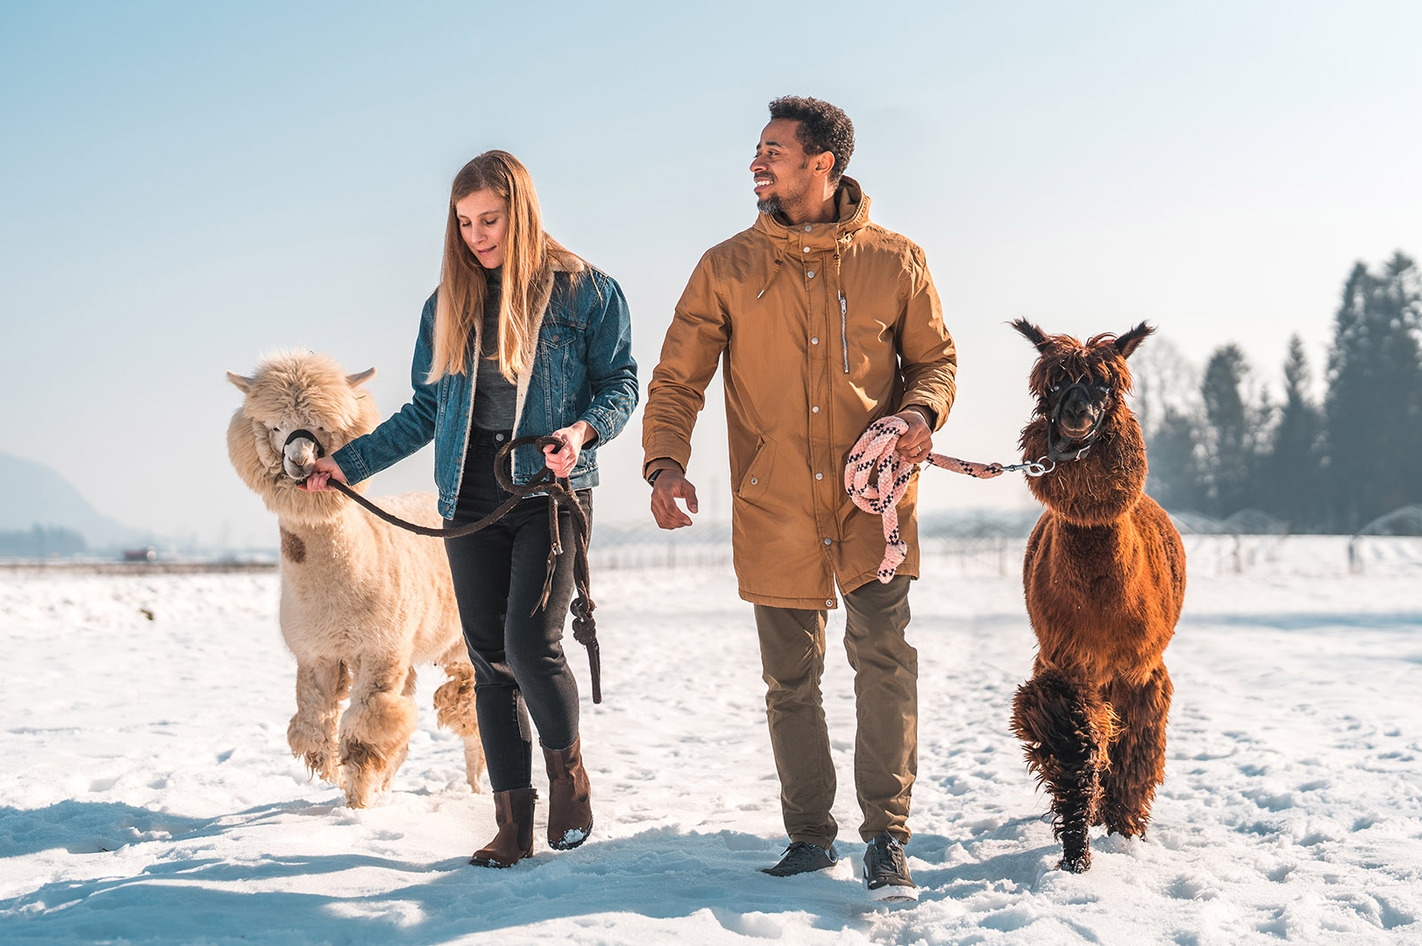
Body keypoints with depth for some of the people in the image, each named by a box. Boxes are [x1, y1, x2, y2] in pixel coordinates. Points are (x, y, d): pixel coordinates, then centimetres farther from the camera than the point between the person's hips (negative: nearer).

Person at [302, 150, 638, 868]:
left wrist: (582, 431, -19)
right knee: (490, 660, 3)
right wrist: (348, 463, 11)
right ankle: (512, 823, 10)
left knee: (530, 642, -16)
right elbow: (427, 411, 16)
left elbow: (621, 383, 1)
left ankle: (569, 771, 12)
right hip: (471, 498, 4)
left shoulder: (581, 290, 0)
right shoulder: (449, 302, 13)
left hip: (553, 488, -4)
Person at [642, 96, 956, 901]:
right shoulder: (728, 269, 2)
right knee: (791, 682, 9)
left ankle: (887, 837, -2)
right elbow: (677, 379, 1)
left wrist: (921, 413, -10)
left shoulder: (895, 262, 1)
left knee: (884, 658, -13)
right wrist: (666, 463, -15)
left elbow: (935, 358, 12)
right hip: (775, 509, 2)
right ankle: (811, 835, 24)